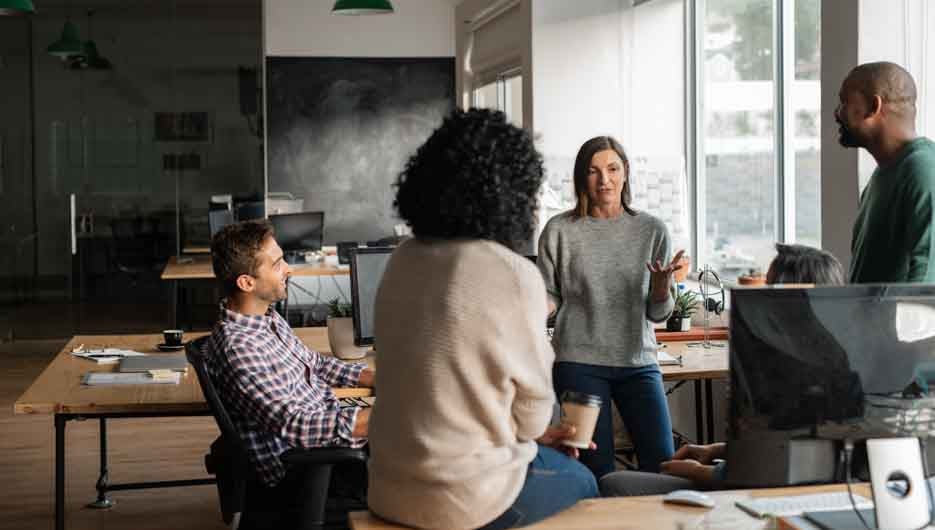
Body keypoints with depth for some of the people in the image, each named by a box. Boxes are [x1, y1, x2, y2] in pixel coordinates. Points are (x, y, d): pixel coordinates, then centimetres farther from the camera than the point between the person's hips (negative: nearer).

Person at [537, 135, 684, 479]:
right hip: (579, 363, -2)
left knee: (662, 461, -4)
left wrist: (662, 284, -14)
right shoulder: (560, 230, 1)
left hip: (638, 363, 2)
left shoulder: (652, 230, 5)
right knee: (596, 470, -2)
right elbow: (550, 296, 9)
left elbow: (658, 313, 7)